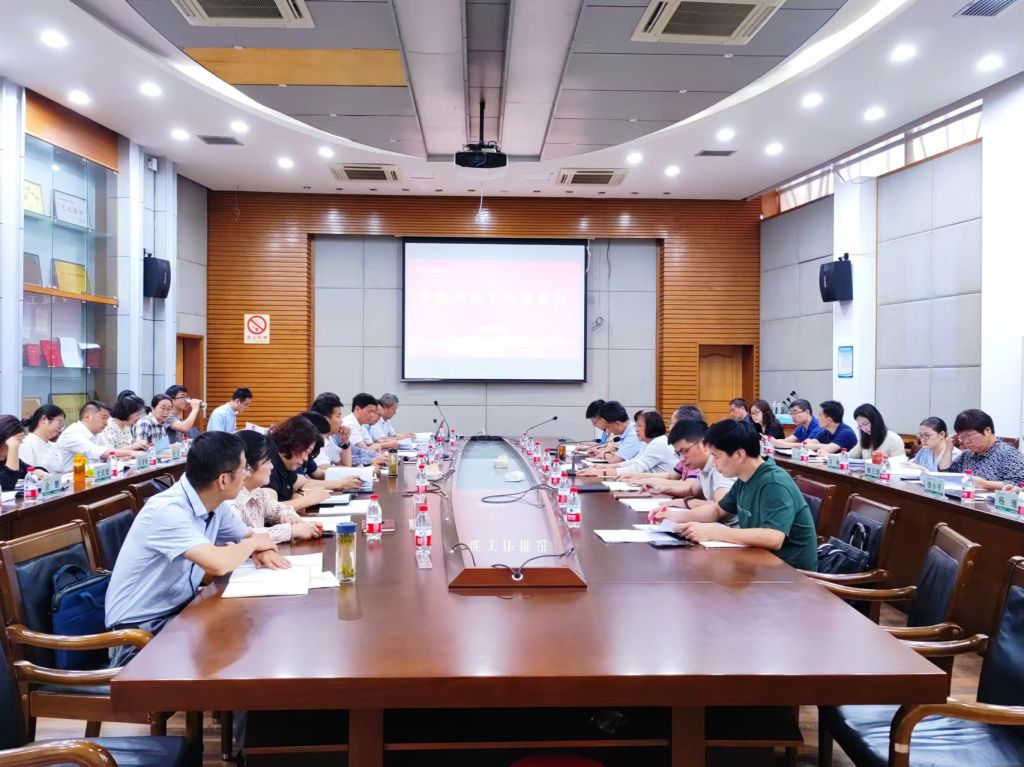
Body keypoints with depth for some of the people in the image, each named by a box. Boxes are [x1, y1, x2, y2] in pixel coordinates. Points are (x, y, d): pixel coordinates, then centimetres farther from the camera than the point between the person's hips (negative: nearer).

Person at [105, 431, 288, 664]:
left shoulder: (215, 504, -1)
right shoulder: (168, 510, -26)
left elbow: (248, 536, 14)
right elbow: (217, 565, -37)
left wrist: (262, 551, -11)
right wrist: (253, 543, -16)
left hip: (179, 611, 8)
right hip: (139, 630, -8)